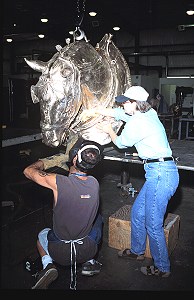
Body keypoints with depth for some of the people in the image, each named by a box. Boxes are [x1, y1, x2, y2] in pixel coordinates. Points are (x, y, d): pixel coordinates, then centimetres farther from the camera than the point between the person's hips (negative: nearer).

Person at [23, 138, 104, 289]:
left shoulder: (57, 182, -25)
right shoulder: (94, 183, -14)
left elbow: (28, 171, -6)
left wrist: (39, 164, 14)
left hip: (60, 252, -2)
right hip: (88, 250, 2)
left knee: (42, 234, 31)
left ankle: (48, 265, 7)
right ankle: (89, 263, 22)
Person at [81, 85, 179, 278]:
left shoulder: (137, 122, -16)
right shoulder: (149, 113, 11)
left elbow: (121, 143, 3)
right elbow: (118, 113, 25)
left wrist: (109, 131, 22)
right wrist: (95, 111, 30)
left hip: (161, 174, -10)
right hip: (160, 172, 10)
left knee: (153, 224, 1)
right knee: (137, 212, 21)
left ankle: (162, 268, 20)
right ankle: (137, 251, 39)